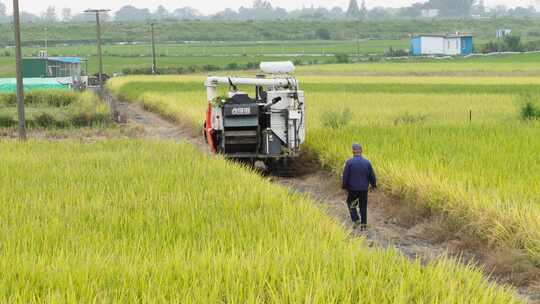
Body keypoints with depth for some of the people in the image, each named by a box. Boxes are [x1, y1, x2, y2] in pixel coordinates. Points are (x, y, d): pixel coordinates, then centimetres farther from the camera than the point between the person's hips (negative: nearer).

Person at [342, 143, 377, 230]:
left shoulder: (349, 162, -14)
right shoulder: (367, 162, -8)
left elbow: (345, 176, -11)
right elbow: (372, 176, -1)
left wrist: (345, 186, 6)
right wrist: (374, 185, 18)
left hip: (352, 188, -2)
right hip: (364, 189, 2)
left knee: (351, 203, 22)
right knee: (363, 206, 15)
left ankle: (356, 220, 9)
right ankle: (363, 224, 17)